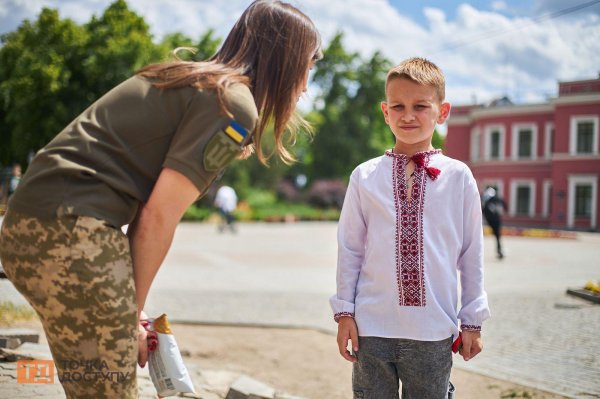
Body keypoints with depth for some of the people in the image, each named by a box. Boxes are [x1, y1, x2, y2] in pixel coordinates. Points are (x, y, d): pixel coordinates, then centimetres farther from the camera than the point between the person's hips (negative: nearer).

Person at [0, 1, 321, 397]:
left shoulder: (191, 81, 20)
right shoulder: (235, 105, -7)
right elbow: (157, 218, -10)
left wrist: (128, 309, 14)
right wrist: (131, 311, 3)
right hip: (73, 229, -9)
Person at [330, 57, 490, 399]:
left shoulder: (459, 177, 0)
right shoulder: (364, 177, 1)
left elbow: (472, 253, 4)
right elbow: (349, 249, 5)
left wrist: (473, 320, 5)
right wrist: (344, 312, 3)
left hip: (434, 332, 0)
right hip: (372, 327, 0)